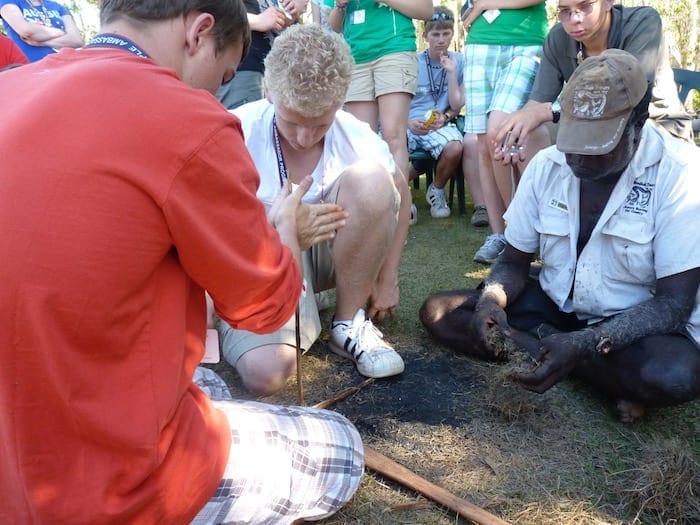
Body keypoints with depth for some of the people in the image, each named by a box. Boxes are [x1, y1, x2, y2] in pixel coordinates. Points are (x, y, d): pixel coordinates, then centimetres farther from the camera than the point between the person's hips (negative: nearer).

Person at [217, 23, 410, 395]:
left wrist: (387, 279, 2)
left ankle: (350, 323, -10)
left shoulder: (356, 137, -13)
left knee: (372, 178, -27)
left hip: (327, 250, 3)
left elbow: (398, 194, 4)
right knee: (265, 373, -30)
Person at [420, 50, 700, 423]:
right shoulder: (547, 165, -4)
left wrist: (583, 345, -36)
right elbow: (514, 261, 3)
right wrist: (492, 298, -21)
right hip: (556, 307, 5)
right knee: (436, 312, -11)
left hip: (643, 326, -5)